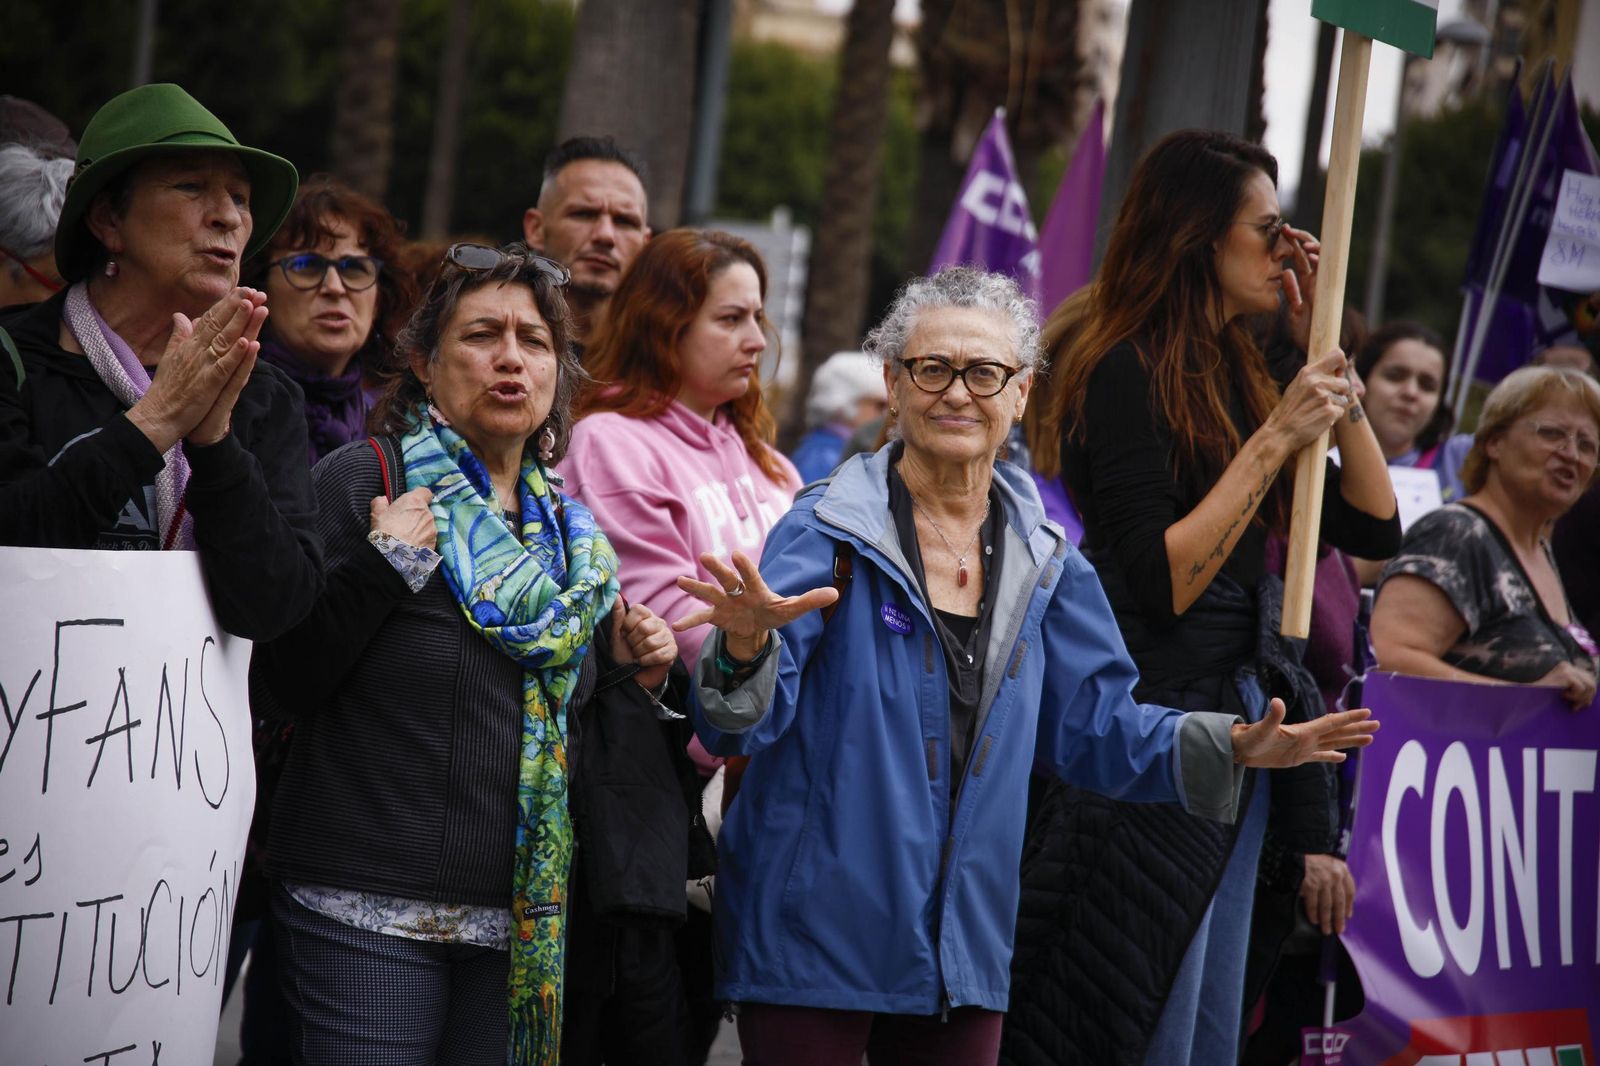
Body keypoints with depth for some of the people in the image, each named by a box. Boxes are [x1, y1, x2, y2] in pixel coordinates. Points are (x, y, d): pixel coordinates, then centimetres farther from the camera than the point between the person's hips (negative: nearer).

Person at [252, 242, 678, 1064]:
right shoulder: (364, 480, -4)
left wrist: (630, 674, 6)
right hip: (369, 911, -6)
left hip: (517, 920, 6)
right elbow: (280, 682, -9)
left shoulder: (565, 525, 15)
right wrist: (381, 568, -19)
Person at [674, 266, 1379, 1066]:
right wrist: (748, 647, -39)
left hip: (965, 939, 5)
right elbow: (744, 723, -16)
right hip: (814, 937, -5)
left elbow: (1094, 724, 12)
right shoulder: (828, 530, -8)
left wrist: (1228, 747, -2)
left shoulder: (1040, 556, 9)